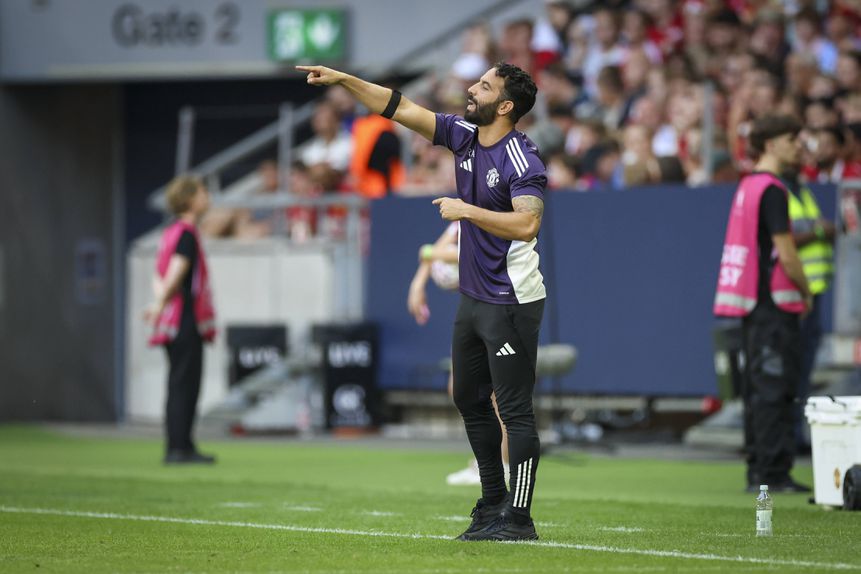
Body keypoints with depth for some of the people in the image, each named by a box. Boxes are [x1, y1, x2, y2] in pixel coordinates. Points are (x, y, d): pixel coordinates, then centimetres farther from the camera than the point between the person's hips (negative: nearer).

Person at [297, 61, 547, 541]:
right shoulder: (464, 136, 6)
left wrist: (465, 210, -24)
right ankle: (493, 503, 26)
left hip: (512, 303, -9)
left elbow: (527, 223, -30)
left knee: (514, 408, -7)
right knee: (470, 400, 16)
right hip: (473, 298, 9)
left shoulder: (523, 161, -18)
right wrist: (343, 79, 3)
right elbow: (401, 109, 8)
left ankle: (518, 519, -4)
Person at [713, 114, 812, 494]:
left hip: (751, 303, 10)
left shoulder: (747, 187, 16)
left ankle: (758, 472, 14)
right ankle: (772, 473, -10)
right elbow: (785, 253, -15)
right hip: (775, 304, -10)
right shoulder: (771, 190, -13)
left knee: (758, 388, 12)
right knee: (775, 389, -9)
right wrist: (806, 291, -1)